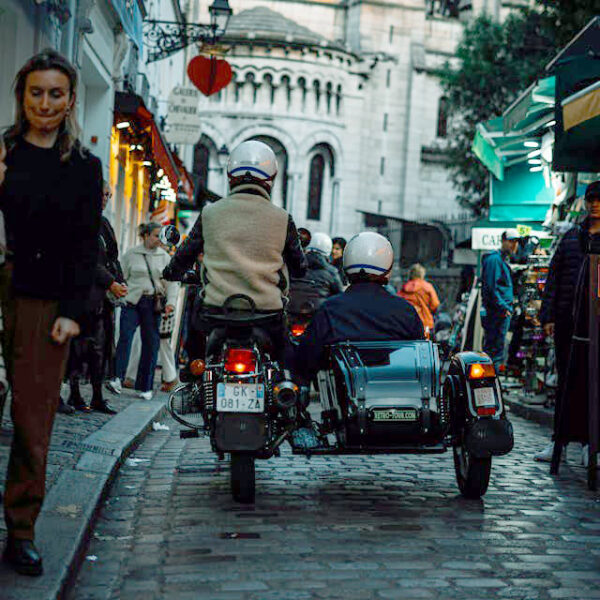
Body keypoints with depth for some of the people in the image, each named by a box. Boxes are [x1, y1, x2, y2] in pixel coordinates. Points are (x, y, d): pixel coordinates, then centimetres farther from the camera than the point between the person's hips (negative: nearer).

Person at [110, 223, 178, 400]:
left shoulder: (164, 257, 10)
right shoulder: (131, 254, 5)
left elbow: (171, 282, 9)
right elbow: (122, 277, 7)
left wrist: (170, 302, -4)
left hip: (153, 304, 2)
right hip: (132, 301, -2)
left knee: (151, 343, 1)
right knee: (125, 337, -18)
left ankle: (145, 387, 8)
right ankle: (118, 379, -24)